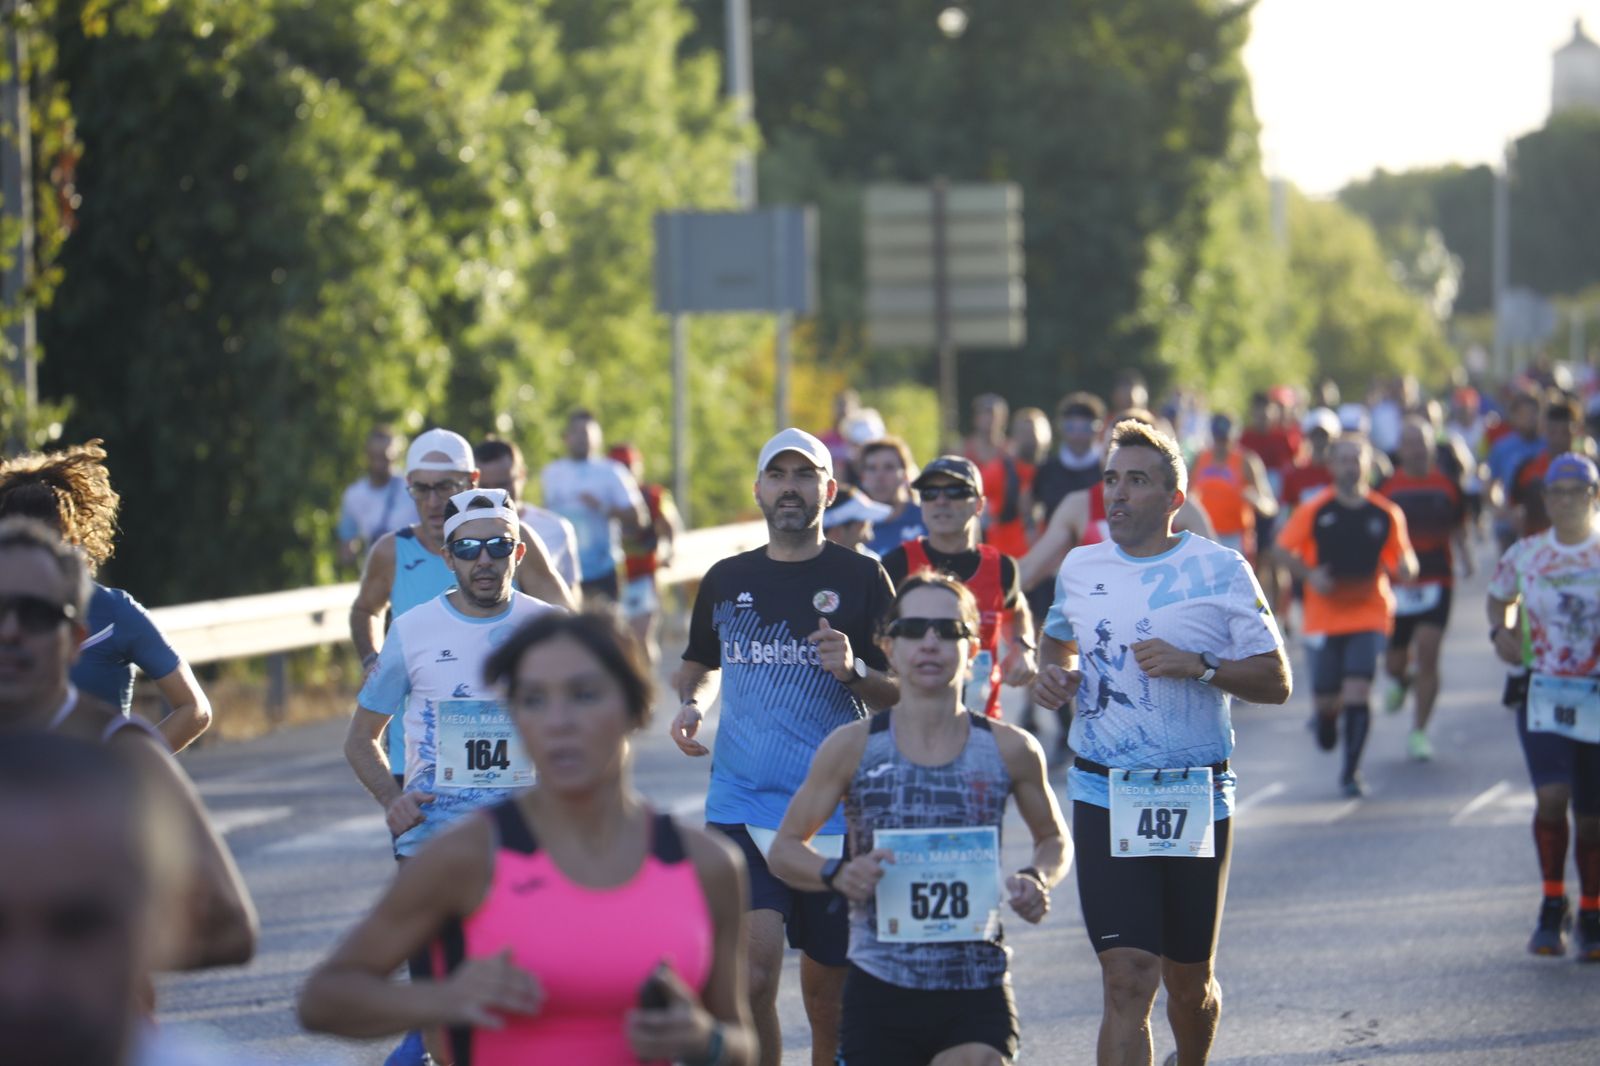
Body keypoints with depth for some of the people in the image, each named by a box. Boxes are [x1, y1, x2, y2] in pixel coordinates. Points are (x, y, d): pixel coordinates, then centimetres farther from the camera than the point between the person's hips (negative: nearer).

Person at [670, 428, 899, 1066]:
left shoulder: (861, 579, 2)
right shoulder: (726, 581, 10)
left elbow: (905, 695, 3)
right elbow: (698, 664, 27)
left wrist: (855, 671, -16)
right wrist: (688, 703, 5)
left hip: (836, 810, -1)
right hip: (740, 805, 1)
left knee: (829, 990, 10)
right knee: (752, 971, -16)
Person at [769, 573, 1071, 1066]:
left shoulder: (1010, 750, 2)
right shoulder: (853, 747, 0)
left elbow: (1054, 839, 18)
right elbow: (785, 849, 7)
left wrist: (1036, 880, -3)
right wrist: (837, 873, -14)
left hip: (978, 994, 0)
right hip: (880, 992, 0)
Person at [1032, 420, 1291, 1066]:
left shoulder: (1220, 571, -3)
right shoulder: (1080, 569, 7)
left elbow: (1275, 682, -3)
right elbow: (1058, 641, 27)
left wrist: (1198, 666, -19)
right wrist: (1055, 675, 3)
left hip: (1197, 801, -1)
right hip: (1104, 800, 1)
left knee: (1189, 982, 14)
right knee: (1127, 983, -12)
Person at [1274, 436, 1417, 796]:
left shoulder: (1386, 514, 3)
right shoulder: (1314, 511, -1)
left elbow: (1403, 561, 9)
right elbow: (1284, 550, 3)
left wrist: (1404, 569, -15)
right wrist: (1310, 576, -13)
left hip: (1368, 615, 0)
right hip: (1324, 615, 0)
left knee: (1358, 692, -13)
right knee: (1326, 697, 4)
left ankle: (1351, 770, -3)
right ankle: (1326, 715, 43)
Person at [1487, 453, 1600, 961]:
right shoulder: (1524, 554, 4)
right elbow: (1499, 598, 22)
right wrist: (1501, 630, 1)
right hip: (1543, 694, 0)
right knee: (1551, 797, -19)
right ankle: (1553, 902, 0)